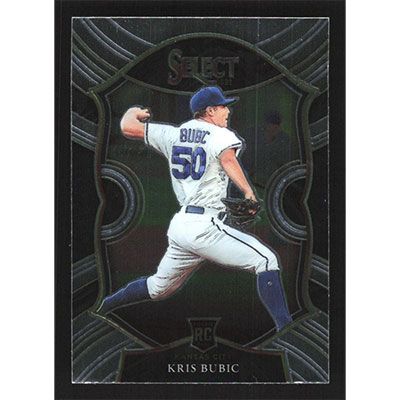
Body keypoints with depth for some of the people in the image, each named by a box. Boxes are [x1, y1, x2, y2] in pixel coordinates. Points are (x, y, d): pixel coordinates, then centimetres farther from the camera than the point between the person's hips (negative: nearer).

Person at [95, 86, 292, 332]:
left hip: (179, 225, 8)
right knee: (266, 260, -10)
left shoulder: (173, 134, 14)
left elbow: (128, 127, 18)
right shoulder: (221, 136, -2)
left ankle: (103, 306, 34)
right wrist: (249, 193, -35)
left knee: (159, 287, 25)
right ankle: (285, 327, -20)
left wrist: (134, 112, 39)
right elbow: (228, 158, -25)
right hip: (204, 227, -7)